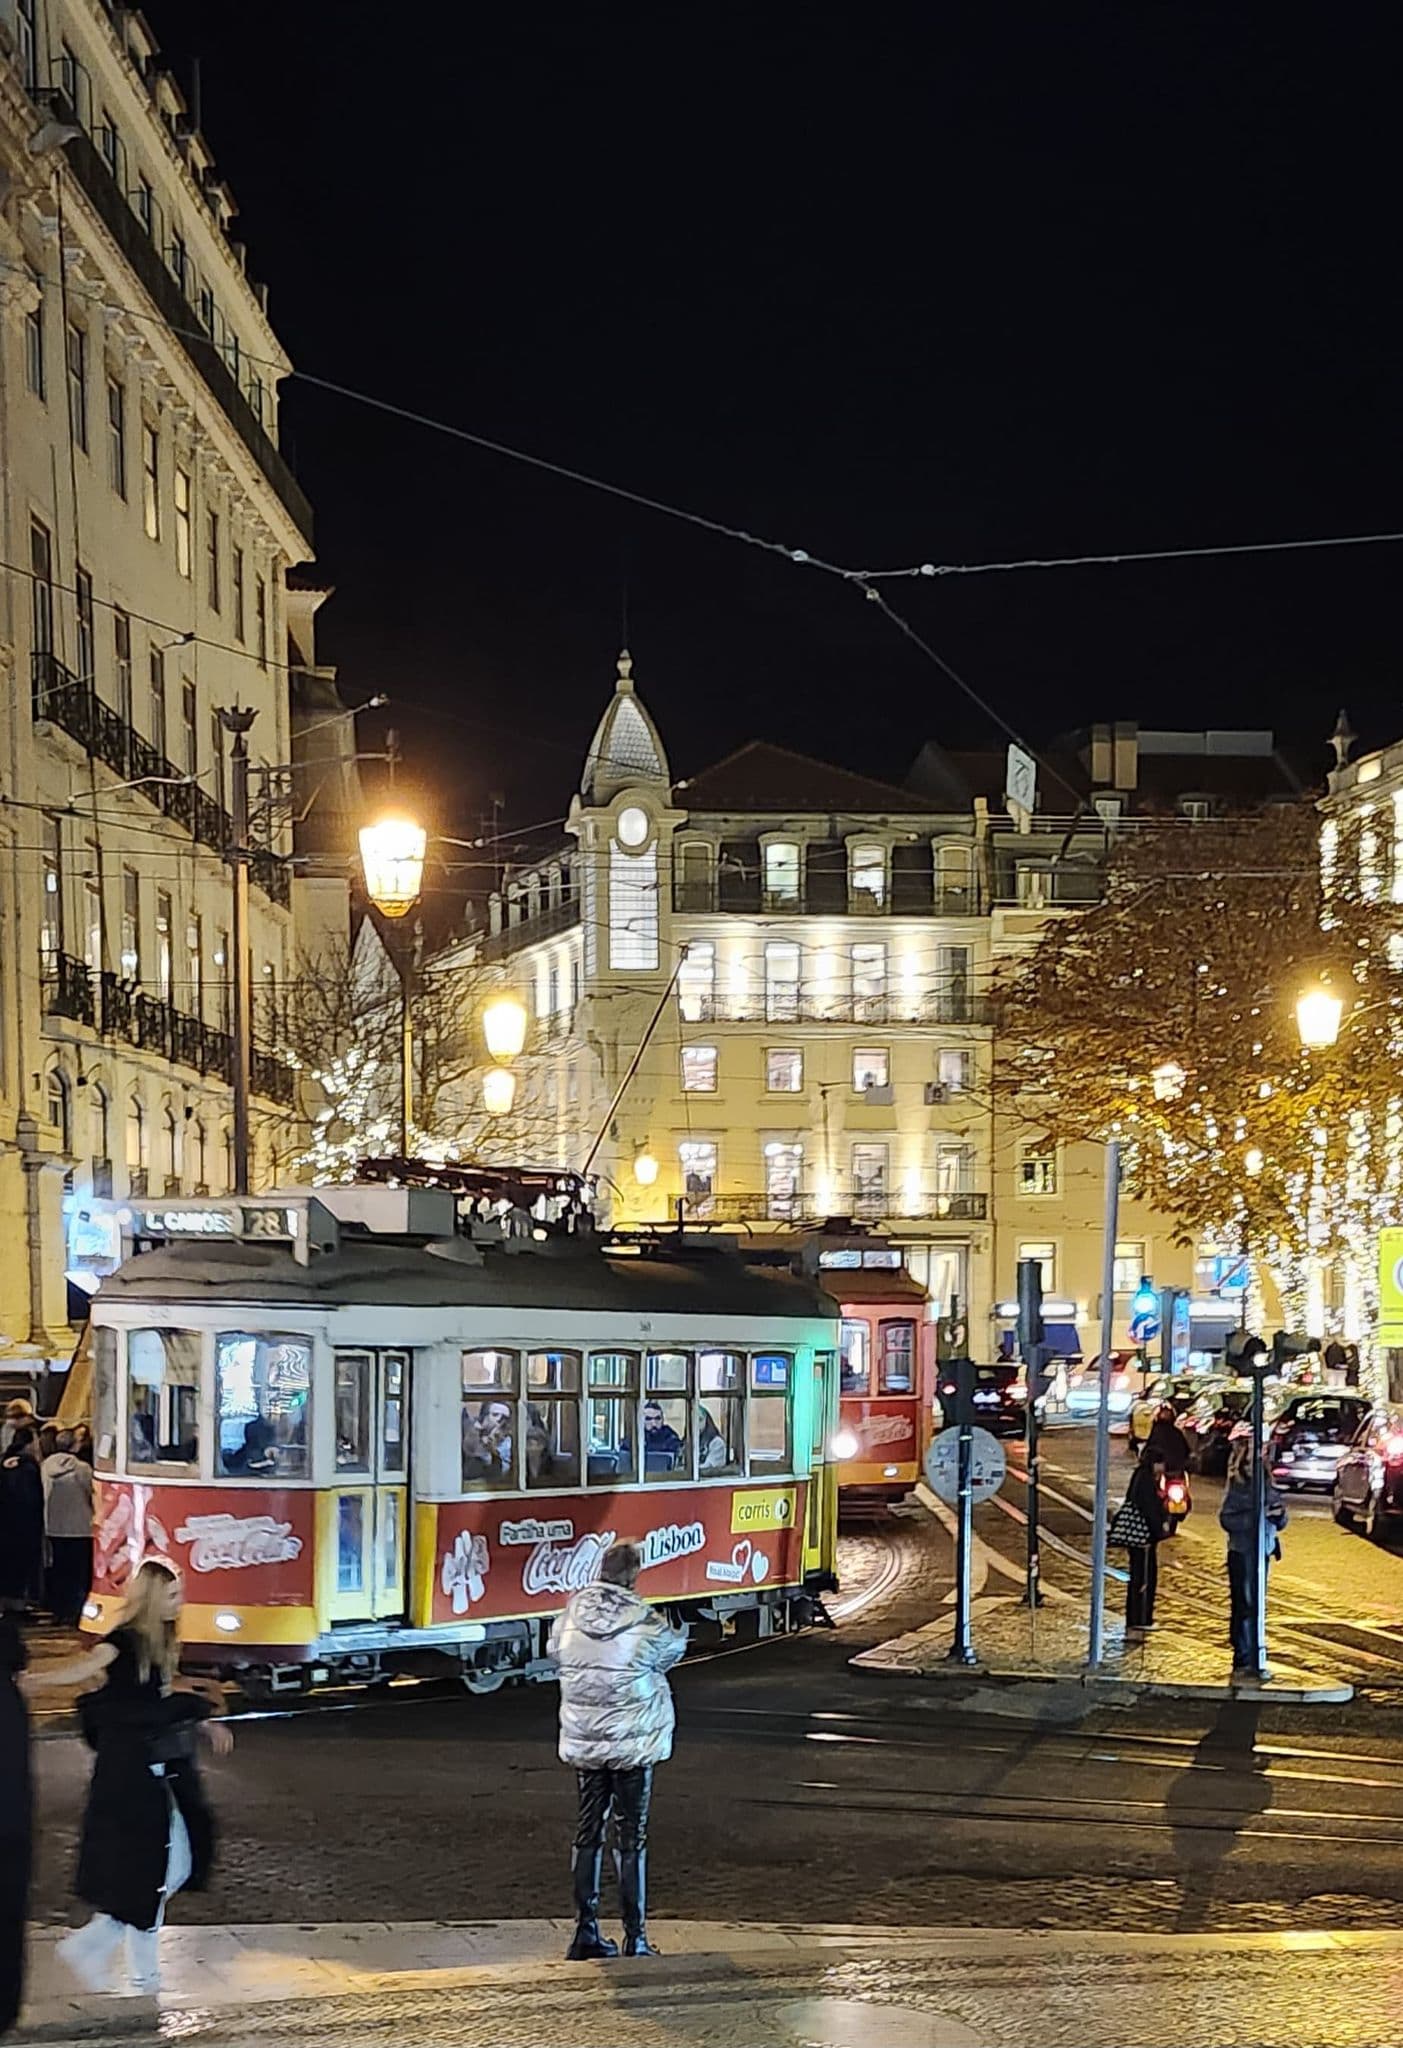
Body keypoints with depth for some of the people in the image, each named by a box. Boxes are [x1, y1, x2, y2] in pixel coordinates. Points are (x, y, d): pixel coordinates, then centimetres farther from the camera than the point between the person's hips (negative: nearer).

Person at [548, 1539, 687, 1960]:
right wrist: (679, 1633, 26)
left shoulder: (571, 1614, -6)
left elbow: (555, 1651, 10)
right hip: (632, 1744, -4)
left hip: (582, 1743, 4)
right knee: (632, 1838, 3)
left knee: (588, 1833, 13)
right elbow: (672, 1649, 4)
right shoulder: (645, 1623, -15)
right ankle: (635, 1937, 6)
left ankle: (585, 1931, 16)